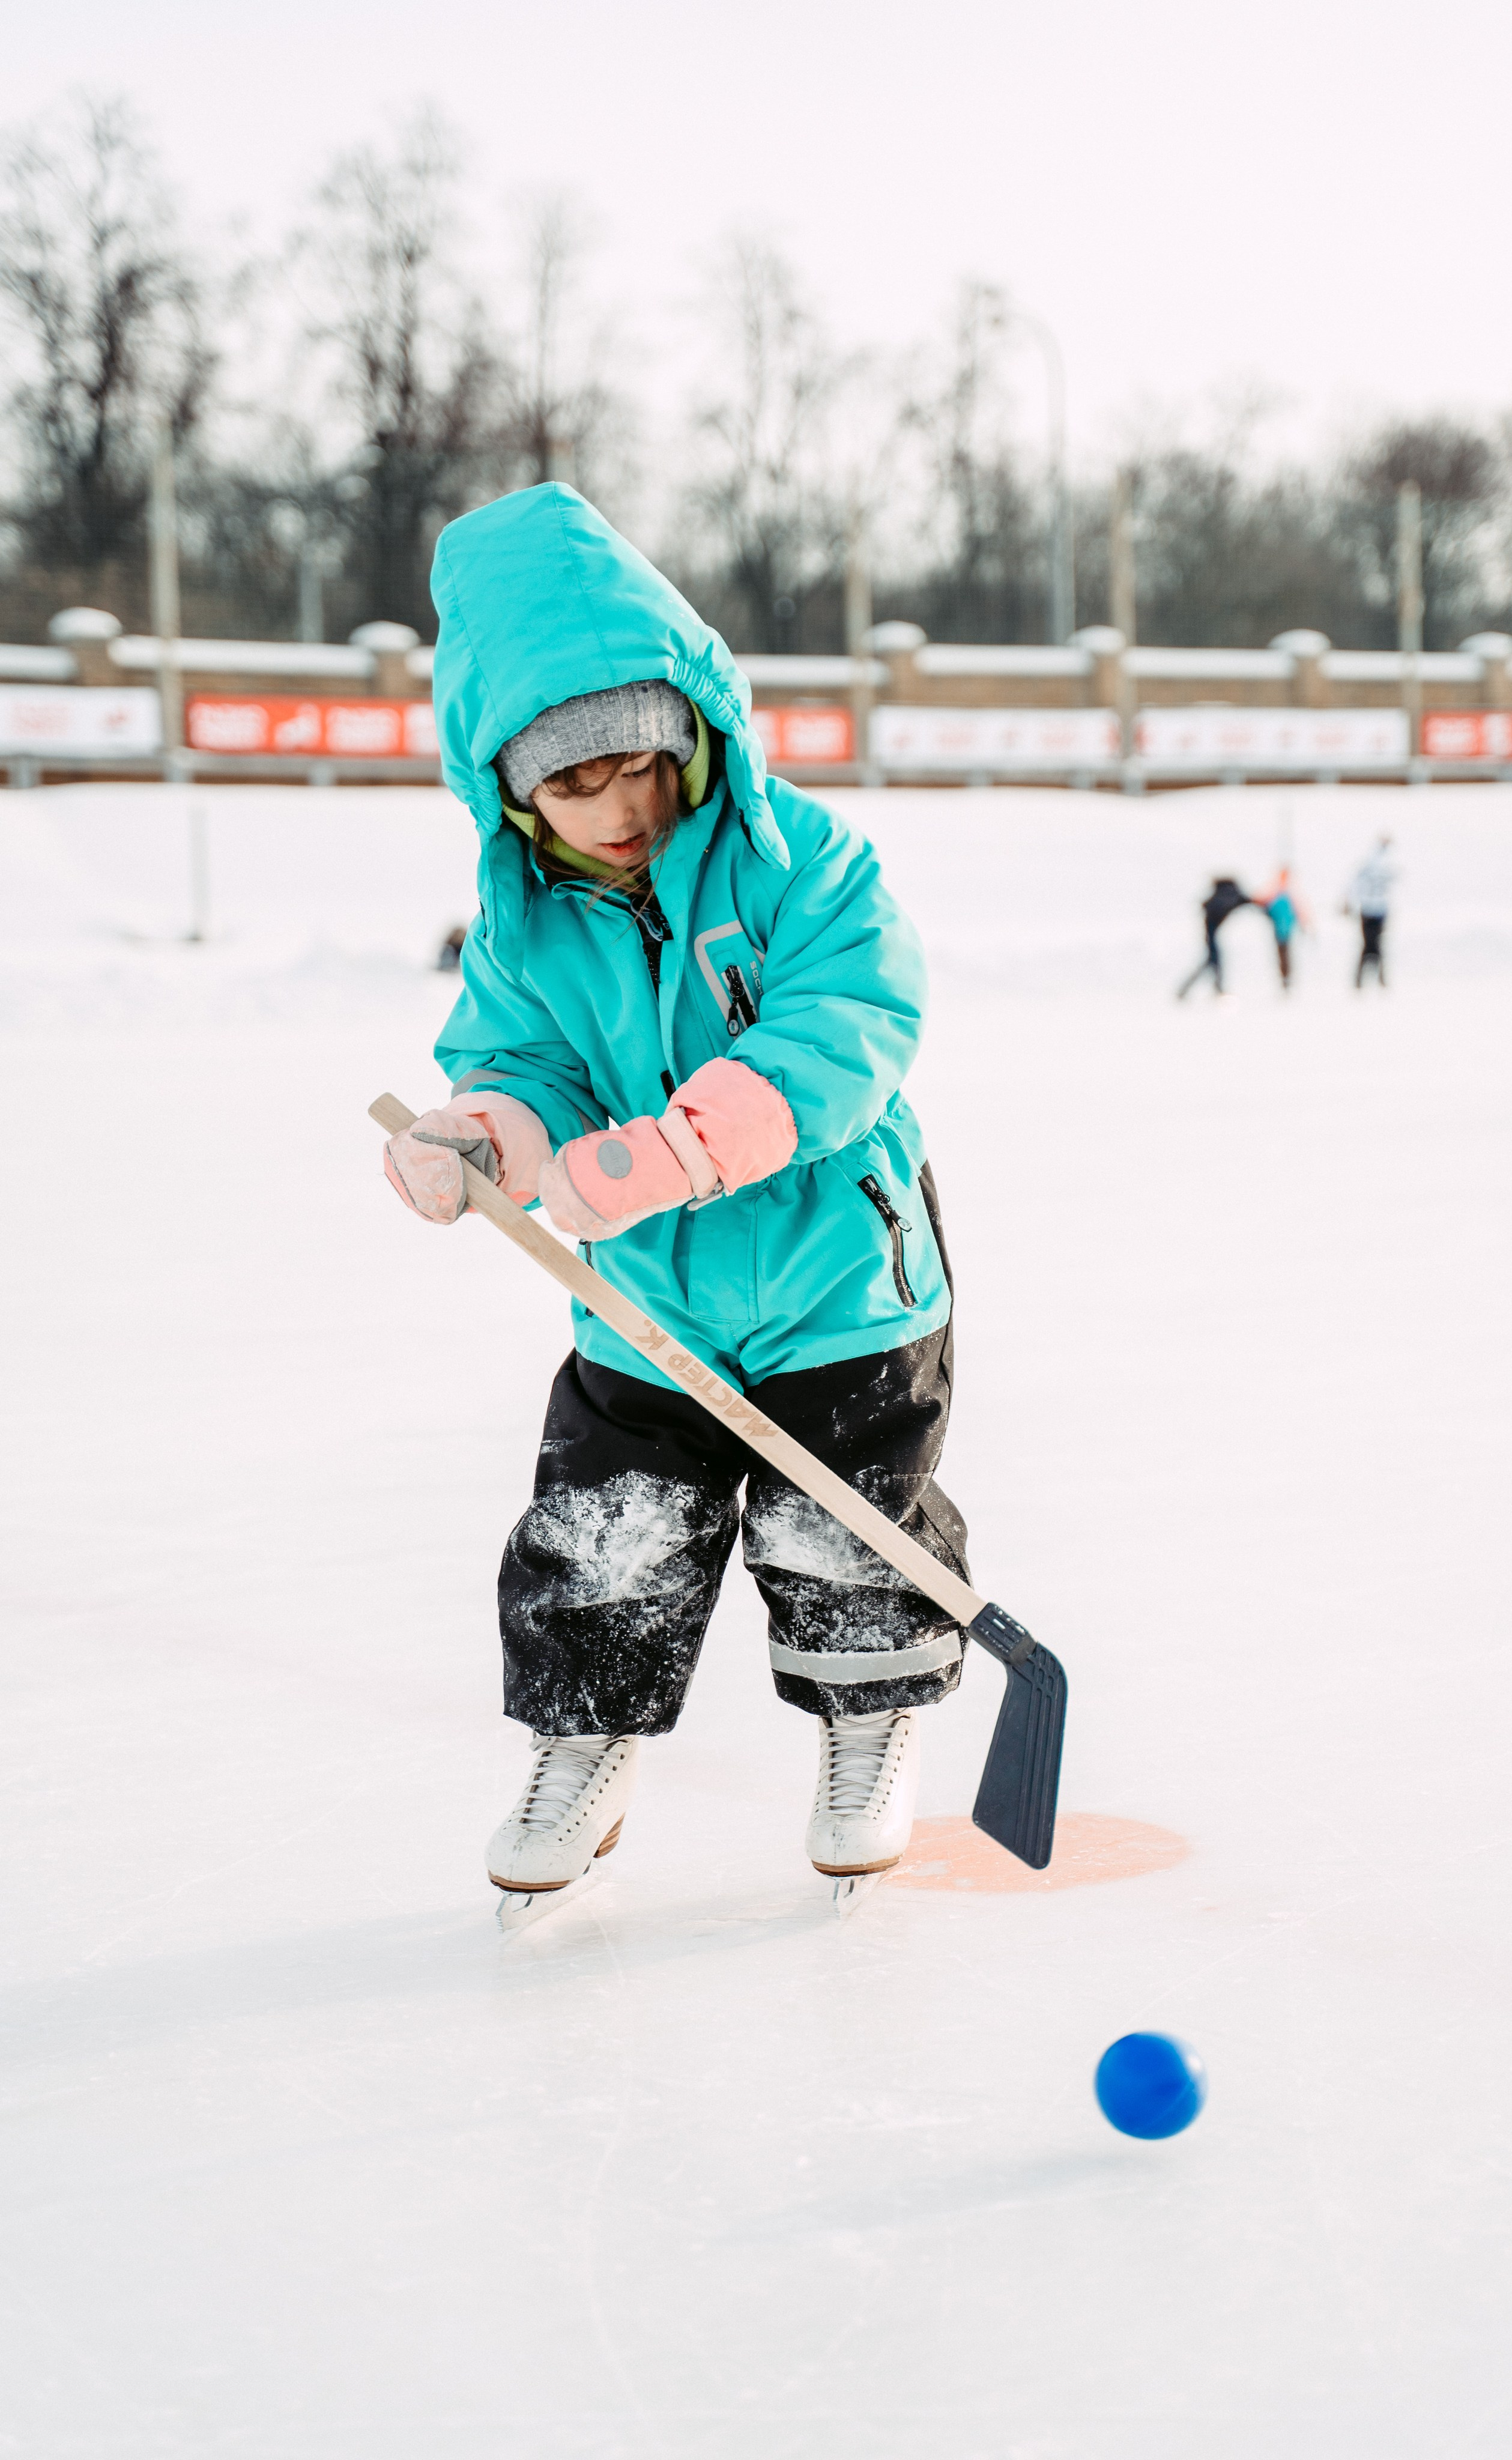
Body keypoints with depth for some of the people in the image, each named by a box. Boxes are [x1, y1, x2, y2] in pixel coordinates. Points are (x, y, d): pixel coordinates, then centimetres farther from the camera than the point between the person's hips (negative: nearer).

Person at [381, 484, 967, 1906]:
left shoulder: (798, 860, -17)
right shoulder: (524, 924, -4)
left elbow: (843, 1037, -28)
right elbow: (519, 1062, -5)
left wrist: (669, 1149, -42)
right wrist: (483, 1134, -33)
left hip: (840, 1280, -3)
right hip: (649, 1311, 3)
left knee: (842, 1542, 9)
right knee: (599, 1548, 5)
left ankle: (870, 1734, 35)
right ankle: (586, 1749, 30)